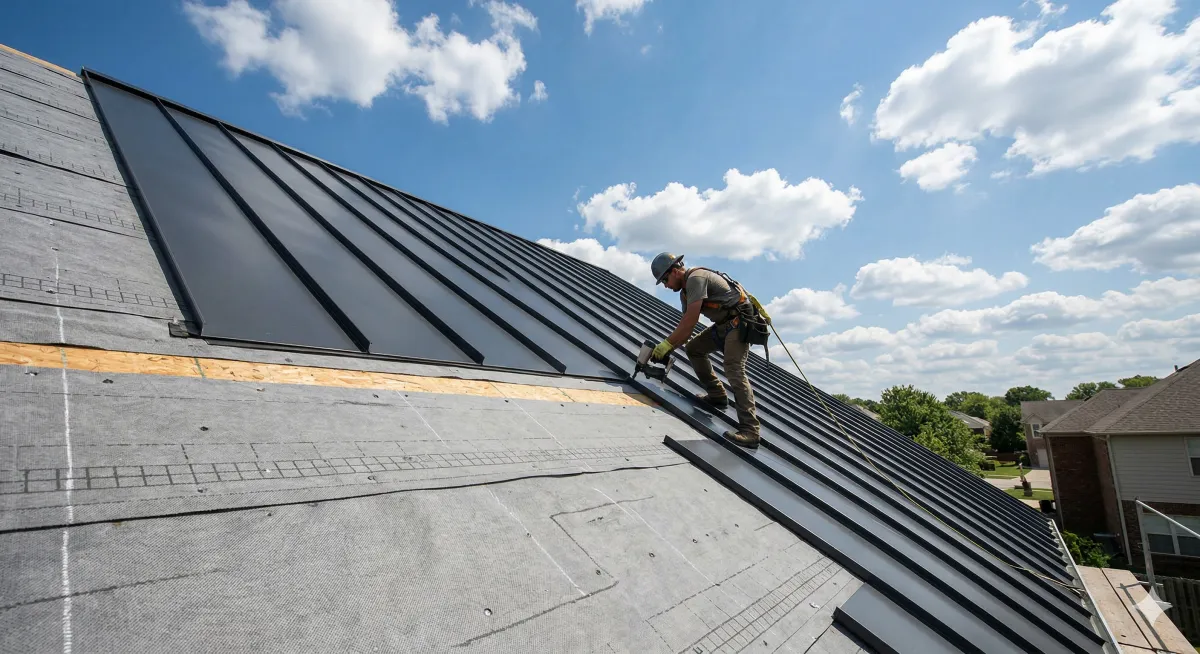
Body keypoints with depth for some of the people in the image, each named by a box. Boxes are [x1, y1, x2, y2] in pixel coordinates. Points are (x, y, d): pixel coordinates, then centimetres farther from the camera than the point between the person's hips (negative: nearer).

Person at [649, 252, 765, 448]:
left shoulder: (696, 278, -17)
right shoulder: (686, 290, 14)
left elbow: (690, 321, -24)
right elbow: (686, 325, 12)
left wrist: (666, 344, -19)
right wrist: (668, 349, 2)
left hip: (741, 321, -10)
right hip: (725, 323, 10)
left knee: (734, 371, -20)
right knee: (693, 349, 11)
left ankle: (749, 431, -22)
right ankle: (717, 396, 16)